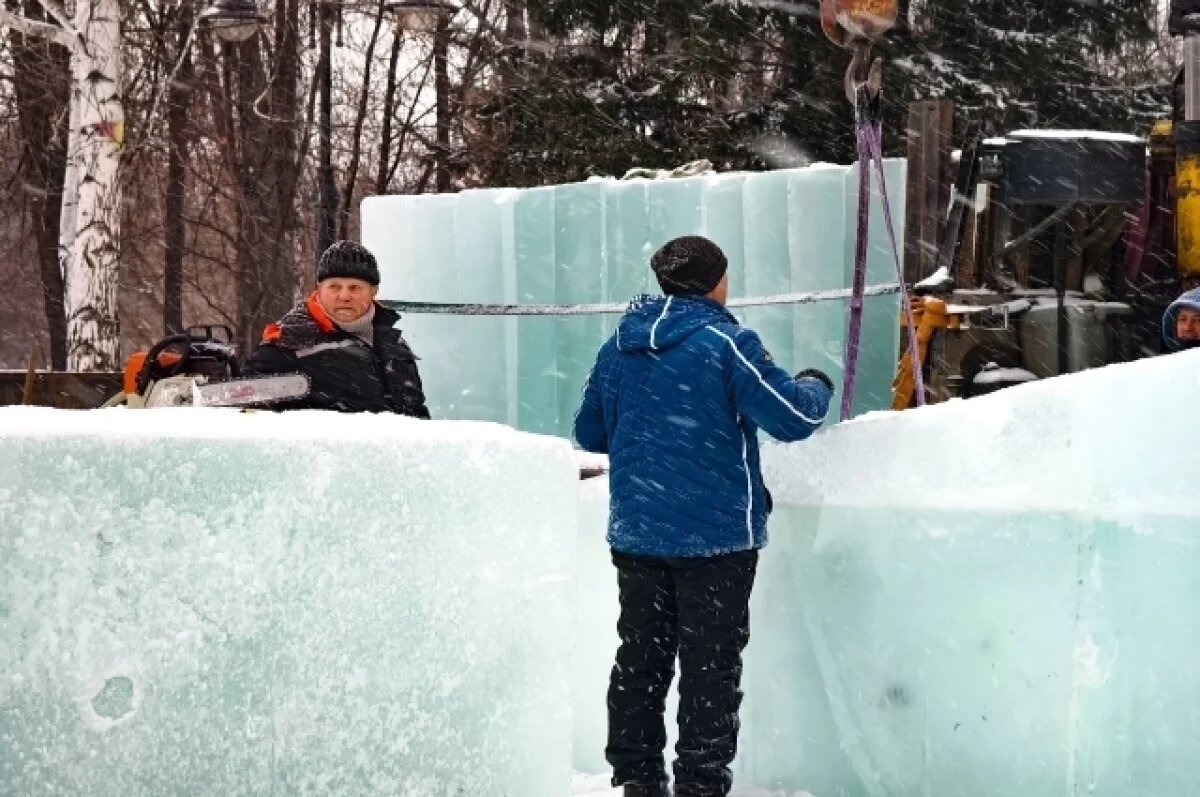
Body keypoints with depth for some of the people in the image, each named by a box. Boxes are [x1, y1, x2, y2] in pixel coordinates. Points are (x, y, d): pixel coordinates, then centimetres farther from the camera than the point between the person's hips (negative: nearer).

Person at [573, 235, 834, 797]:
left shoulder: (618, 347, 7)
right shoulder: (724, 343, -12)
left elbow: (589, 433, 16)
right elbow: (793, 417, -14)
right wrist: (816, 387, 7)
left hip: (636, 533, 6)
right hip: (716, 534, -6)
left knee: (641, 658, 13)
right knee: (710, 665, 2)